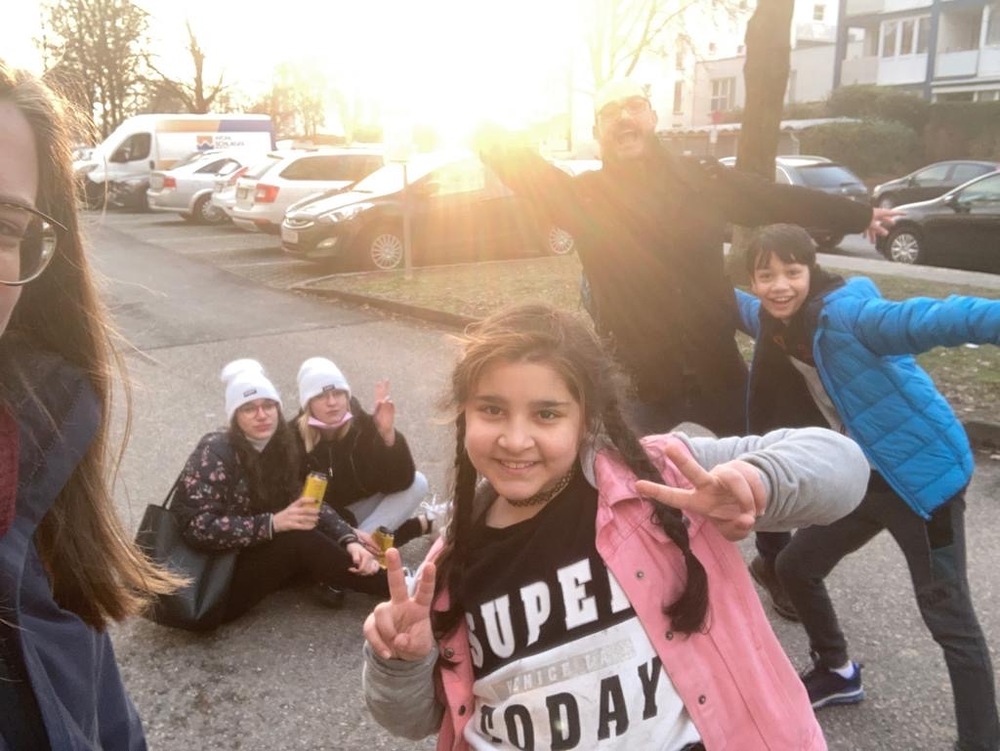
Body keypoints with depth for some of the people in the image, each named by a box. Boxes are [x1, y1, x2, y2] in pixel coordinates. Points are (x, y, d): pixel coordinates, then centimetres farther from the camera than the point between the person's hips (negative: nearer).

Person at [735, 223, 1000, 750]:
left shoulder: (845, 313, -24)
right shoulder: (776, 325, 0)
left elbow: (927, 320, -43)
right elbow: (741, 307, 26)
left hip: (922, 473, -8)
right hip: (861, 477, 9)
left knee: (949, 617, -4)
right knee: (795, 566, 17)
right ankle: (837, 673, 41)